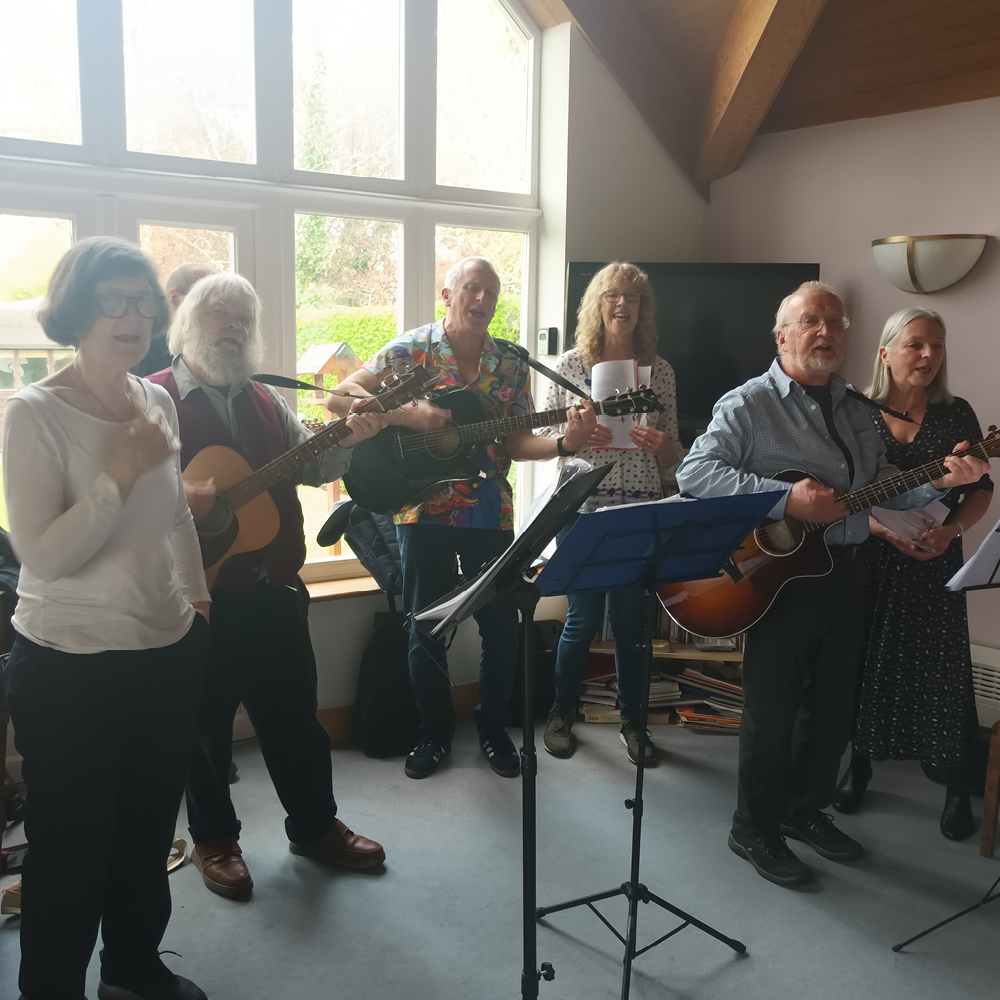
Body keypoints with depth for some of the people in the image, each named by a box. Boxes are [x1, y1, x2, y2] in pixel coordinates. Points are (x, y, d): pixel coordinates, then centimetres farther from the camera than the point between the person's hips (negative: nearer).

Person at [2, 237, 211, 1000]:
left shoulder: (159, 402, 4)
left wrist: (197, 600, 15)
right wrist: (122, 473, -25)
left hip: (170, 651, 6)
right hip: (70, 668, -6)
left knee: (150, 830, 20)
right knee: (72, 846, 8)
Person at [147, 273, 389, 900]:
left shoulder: (266, 402, 13)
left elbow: (311, 466, 11)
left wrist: (349, 439, -7)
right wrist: (179, 500, -30)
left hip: (274, 588, 6)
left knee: (295, 712, 16)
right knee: (207, 720, 10)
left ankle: (316, 825, 33)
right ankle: (214, 839, 30)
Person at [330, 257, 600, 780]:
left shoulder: (511, 364, 6)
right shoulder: (411, 349, -3)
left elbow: (515, 444, 3)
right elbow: (338, 397, -10)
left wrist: (565, 442, -15)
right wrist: (405, 413, -22)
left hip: (491, 514, 2)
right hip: (424, 510, -2)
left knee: (502, 627, 6)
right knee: (426, 626, 8)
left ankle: (493, 726, 28)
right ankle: (434, 730, 28)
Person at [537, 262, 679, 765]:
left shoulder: (660, 371, 8)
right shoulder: (569, 365, 2)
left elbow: (672, 455, 11)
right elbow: (542, 440, 4)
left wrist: (659, 444, -12)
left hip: (642, 510, 2)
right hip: (582, 506, -2)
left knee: (631, 618, 7)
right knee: (583, 617, 3)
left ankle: (631, 720, 25)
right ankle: (561, 713, 25)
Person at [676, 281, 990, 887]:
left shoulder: (857, 411, 14)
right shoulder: (750, 405, -8)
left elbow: (882, 485, 16)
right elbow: (694, 472, -19)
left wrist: (939, 481, -3)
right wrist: (785, 498, -25)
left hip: (848, 571, 7)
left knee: (834, 704, 16)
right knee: (773, 709, 2)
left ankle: (807, 809, 36)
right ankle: (756, 830, 20)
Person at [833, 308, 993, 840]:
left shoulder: (956, 414, 3)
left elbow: (980, 490, 8)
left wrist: (952, 529, -10)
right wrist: (880, 526, -16)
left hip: (935, 565, 1)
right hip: (870, 561, 0)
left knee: (940, 667, 1)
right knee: (867, 662, 7)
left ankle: (957, 784, 20)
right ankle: (860, 762, 29)